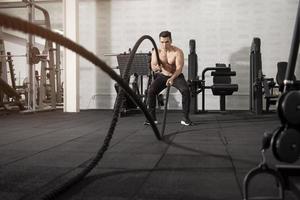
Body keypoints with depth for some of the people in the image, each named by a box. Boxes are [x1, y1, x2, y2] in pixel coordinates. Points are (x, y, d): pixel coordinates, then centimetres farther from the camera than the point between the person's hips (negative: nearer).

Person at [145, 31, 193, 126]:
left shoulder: (178, 52, -19)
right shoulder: (156, 52, -10)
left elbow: (179, 68, -28)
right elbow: (153, 66, -19)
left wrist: (172, 78, -47)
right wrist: (156, 68, -45)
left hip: (176, 76, -2)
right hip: (162, 76, 2)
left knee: (185, 90, -28)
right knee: (150, 91, -21)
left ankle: (185, 117, -17)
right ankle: (152, 117, -8)